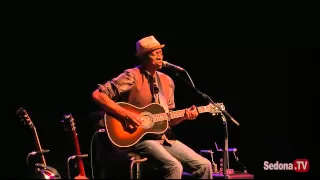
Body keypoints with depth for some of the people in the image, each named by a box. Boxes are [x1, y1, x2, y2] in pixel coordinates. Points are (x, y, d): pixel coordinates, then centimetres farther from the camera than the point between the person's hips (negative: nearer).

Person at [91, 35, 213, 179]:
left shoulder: (167, 81, 12)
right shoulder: (132, 76, -9)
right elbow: (97, 94, -16)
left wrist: (184, 116, -3)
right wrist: (126, 114, -22)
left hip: (164, 138, 7)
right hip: (139, 138, -7)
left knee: (204, 165, -4)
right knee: (174, 166, -30)